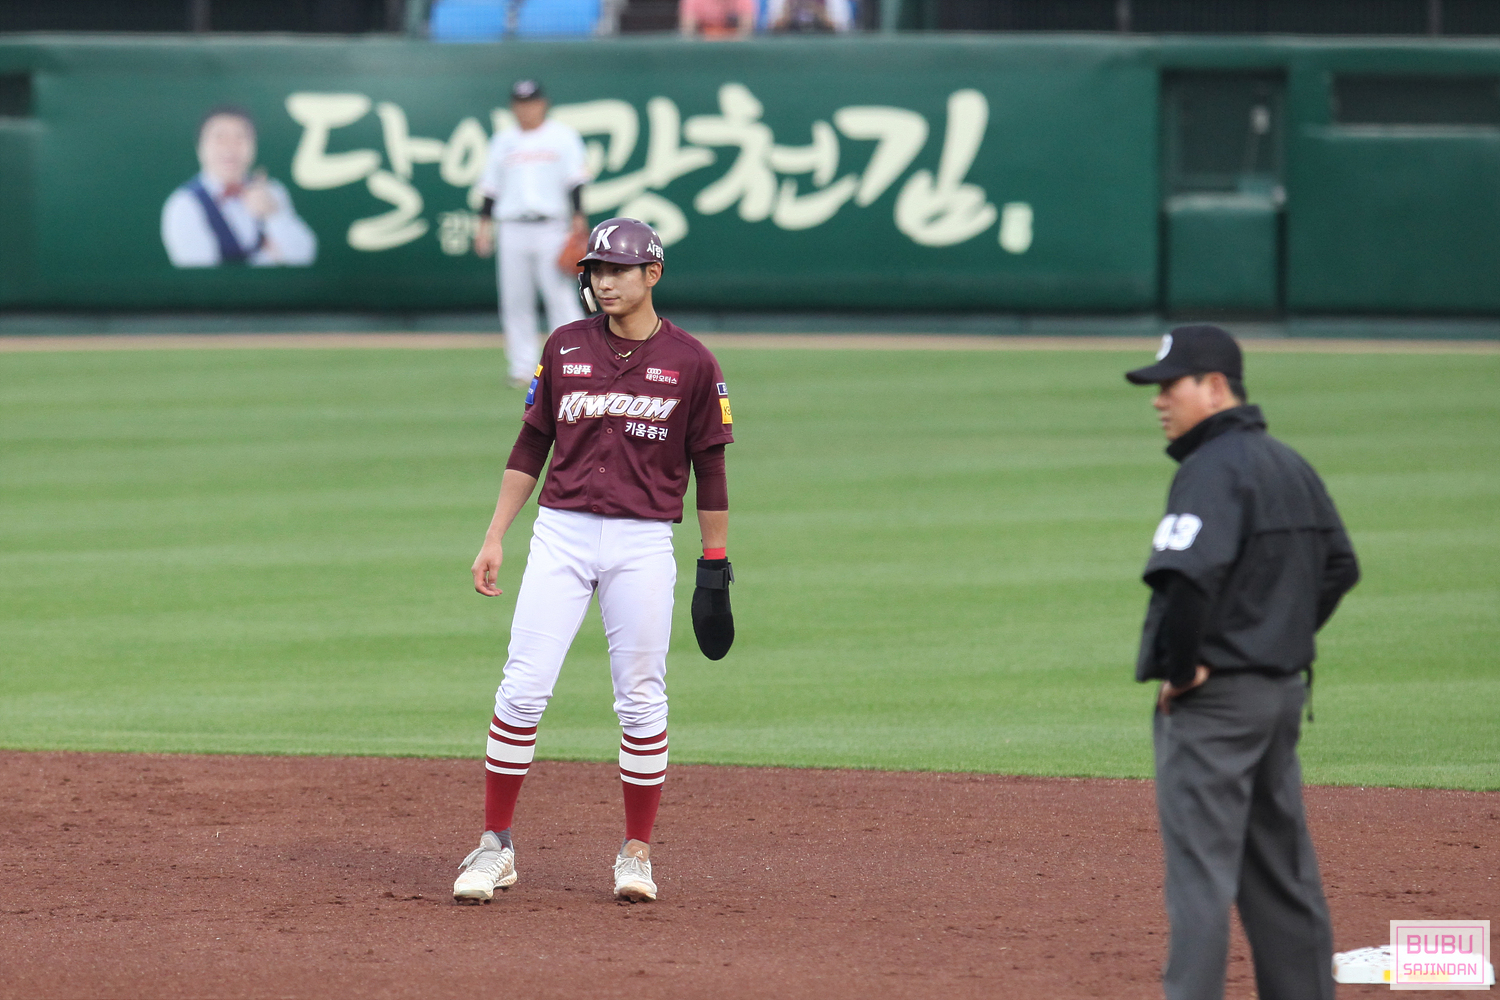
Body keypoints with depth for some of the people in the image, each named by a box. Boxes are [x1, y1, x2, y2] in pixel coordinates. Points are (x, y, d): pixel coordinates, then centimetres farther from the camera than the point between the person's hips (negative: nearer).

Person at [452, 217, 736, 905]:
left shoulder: (690, 362, 1)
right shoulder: (566, 348, 7)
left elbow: (709, 468, 4)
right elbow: (531, 447, 11)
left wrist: (716, 566, 3)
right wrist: (494, 538, 6)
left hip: (643, 544, -1)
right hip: (561, 532, 2)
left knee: (641, 700, 1)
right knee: (522, 688, -6)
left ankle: (636, 854, 12)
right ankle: (494, 847, 0)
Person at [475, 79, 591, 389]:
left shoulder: (563, 137, 5)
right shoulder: (503, 141, 15)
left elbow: (575, 180, -1)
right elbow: (491, 186, 16)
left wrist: (578, 217, -10)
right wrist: (484, 224, 7)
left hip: (551, 227, -4)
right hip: (512, 229, 4)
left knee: (560, 294, -11)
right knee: (515, 302, 1)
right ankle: (522, 369, 6)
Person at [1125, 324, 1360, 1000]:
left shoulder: (1213, 469, -16)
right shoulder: (1290, 466, 13)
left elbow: (1184, 574, -30)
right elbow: (1339, 566, 21)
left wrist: (1179, 666, -19)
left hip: (1211, 696, -9)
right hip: (1283, 689, 9)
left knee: (1200, 867, -8)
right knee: (1281, 865, 15)